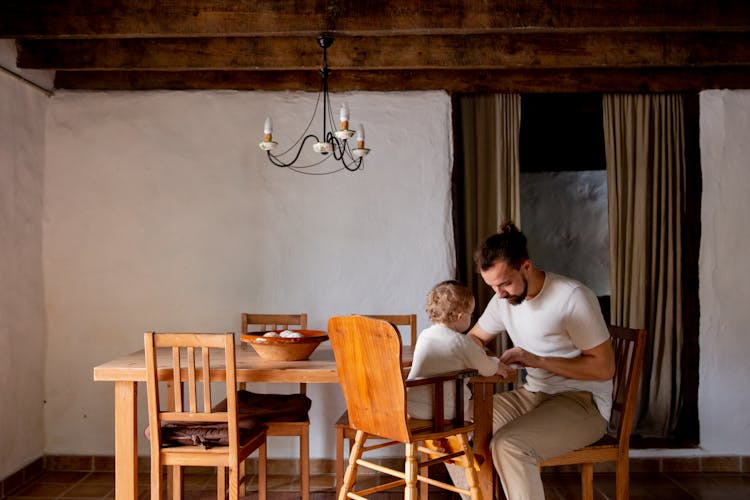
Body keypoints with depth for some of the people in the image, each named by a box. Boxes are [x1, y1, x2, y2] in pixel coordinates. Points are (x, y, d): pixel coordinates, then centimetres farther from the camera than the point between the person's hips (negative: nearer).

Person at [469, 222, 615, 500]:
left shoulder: (573, 297, -18)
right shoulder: (504, 299, 2)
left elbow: (605, 367, -16)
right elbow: (473, 339, 15)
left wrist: (538, 360, -23)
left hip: (583, 403, -7)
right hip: (532, 394, 7)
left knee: (508, 445, -31)